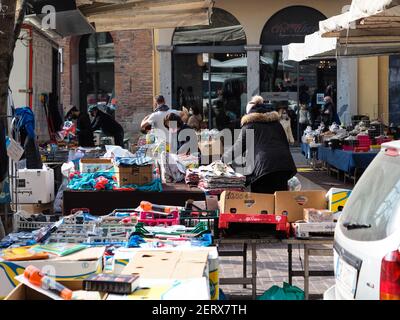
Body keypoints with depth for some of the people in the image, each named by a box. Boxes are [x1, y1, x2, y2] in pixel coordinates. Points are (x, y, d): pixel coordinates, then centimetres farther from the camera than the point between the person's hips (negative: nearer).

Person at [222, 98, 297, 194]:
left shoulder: (249, 125, 10)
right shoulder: (276, 123, 24)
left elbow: (239, 147, 14)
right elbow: (286, 144, 26)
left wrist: (223, 159, 29)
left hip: (264, 165, -5)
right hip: (284, 164, 5)